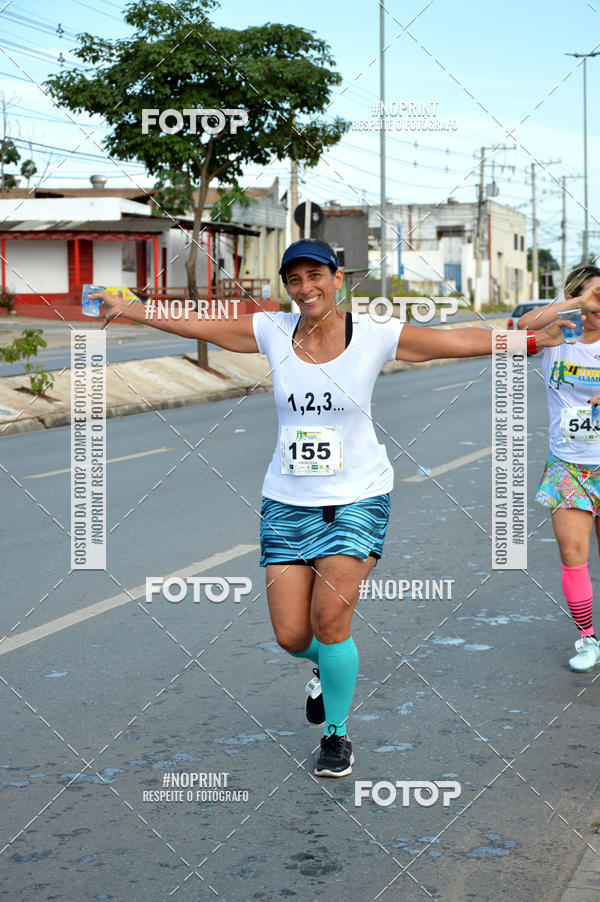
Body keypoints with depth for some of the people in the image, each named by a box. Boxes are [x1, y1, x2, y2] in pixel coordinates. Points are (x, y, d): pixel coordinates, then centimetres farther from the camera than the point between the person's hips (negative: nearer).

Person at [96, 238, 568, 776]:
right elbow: (195, 326, 10)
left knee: (330, 619, -14)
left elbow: (465, 341, -3)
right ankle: (329, 670, 39)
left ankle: (337, 735, 12)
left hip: (358, 498, -3)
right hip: (288, 500, 3)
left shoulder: (375, 336, -5)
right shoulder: (273, 332, 1)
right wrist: (131, 310, 11)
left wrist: (535, 338, -8)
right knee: (290, 636, 0)